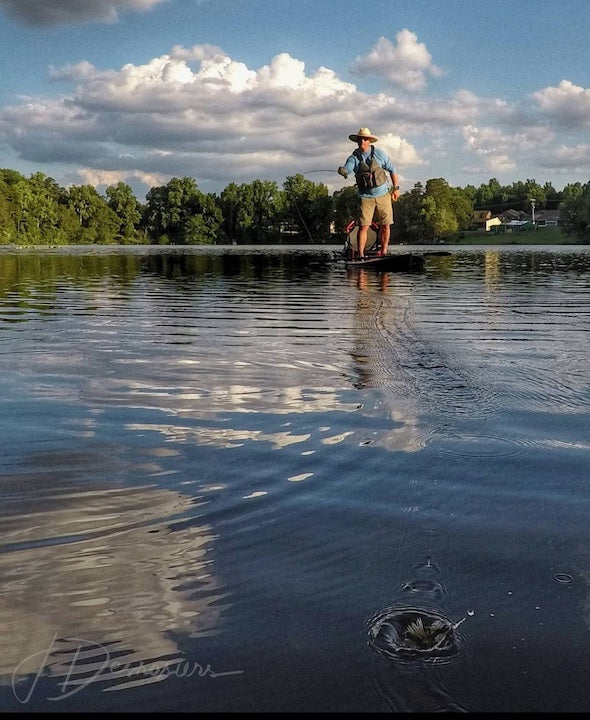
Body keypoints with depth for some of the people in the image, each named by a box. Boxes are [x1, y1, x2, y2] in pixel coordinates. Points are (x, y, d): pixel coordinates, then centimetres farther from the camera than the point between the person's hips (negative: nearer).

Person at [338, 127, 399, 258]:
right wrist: (342, 171, -47)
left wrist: (396, 188, 4)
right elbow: (346, 169, -23)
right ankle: (361, 255, -6)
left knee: (385, 226, 3)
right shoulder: (353, 158, -3)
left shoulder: (379, 153, -3)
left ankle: (383, 252, 16)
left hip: (383, 194, 1)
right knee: (363, 226, -10)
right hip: (366, 197, -1)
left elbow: (392, 169, 5)